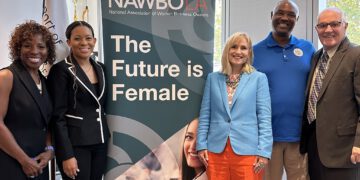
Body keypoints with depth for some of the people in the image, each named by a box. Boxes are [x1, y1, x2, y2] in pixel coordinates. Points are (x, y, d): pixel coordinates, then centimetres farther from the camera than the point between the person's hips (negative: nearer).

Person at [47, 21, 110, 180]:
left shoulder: (100, 68, 9)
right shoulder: (61, 70, -10)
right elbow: (58, 115, -13)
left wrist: (107, 138, 10)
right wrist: (66, 155, -17)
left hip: (100, 141, 6)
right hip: (75, 143, -6)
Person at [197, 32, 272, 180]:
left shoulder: (259, 78, 2)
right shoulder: (213, 78, 9)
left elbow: (264, 117, -1)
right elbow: (205, 115, 9)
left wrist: (264, 151, -8)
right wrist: (201, 145, 3)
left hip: (247, 151, -2)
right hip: (216, 150, 2)